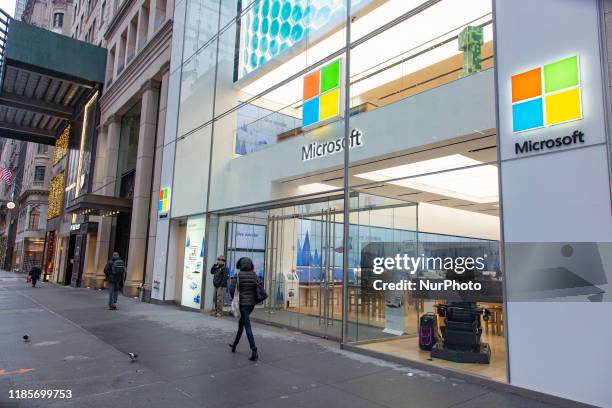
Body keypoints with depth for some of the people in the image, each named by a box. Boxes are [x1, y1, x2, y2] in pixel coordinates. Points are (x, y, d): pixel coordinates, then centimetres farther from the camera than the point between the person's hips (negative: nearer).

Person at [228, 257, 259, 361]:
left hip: (243, 303, -5)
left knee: (247, 327, -6)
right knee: (241, 322, 24)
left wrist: (234, 298, 1)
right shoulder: (254, 275, 1)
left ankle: (254, 351, -16)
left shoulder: (238, 275, -10)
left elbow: (231, 288, -14)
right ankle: (234, 344, 39)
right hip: (252, 303, 5)